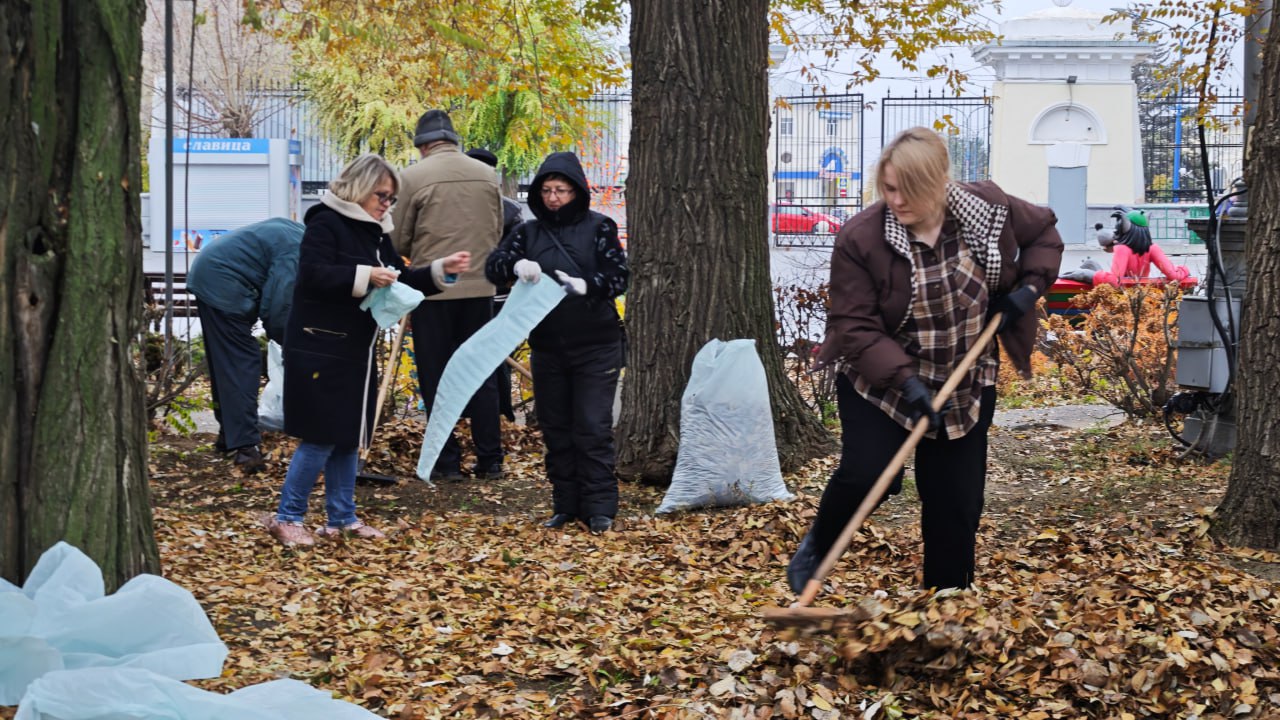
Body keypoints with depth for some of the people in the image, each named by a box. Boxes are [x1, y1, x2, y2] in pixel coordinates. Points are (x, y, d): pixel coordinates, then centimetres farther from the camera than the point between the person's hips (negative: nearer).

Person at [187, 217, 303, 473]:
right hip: (223, 282, -11)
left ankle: (228, 432, 28)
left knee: (224, 362, 18)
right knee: (242, 365, -10)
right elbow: (277, 310, -18)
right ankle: (246, 446, -13)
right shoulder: (296, 253, -19)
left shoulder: (294, 233, 12)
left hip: (207, 276, 11)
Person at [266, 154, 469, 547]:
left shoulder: (376, 232, 15)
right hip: (319, 350, -9)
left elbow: (400, 280, 17)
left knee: (348, 436, 11)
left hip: (356, 351, 9)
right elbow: (313, 274, -22)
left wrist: (441, 269, 4)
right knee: (322, 436, -8)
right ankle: (286, 517, 2)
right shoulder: (326, 223, -11)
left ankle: (342, 518, 19)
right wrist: (365, 276, -26)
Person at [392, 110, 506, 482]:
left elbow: (399, 241, -2)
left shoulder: (413, 177, -8)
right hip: (480, 287, 4)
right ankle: (490, 460, 12)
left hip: (432, 290, -4)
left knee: (436, 378, 5)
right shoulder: (487, 174, 5)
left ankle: (447, 462, 6)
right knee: (482, 377, 11)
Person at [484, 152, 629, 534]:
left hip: (595, 348, -4)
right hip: (546, 348, 4)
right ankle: (565, 505, 18)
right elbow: (493, 266, -1)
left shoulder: (598, 227, -3)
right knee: (555, 428, 9)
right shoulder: (529, 231, 6)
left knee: (594, 428, -4)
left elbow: (619, 275, -9)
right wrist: (516, 264, -24)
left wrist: (585, 286, -28)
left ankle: (599, 509, 3)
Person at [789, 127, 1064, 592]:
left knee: (958, 502, 3)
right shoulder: (861, 239, -21)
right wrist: (904, 380, -31)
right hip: (878, 381, -3)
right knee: (866, 474, -20)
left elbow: (1044, 232, 9)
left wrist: (1029, 287, -7)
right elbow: (853, 325, -20)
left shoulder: (989, 208, -11)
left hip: (965, 385, 3)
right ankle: (816, 547, 12)